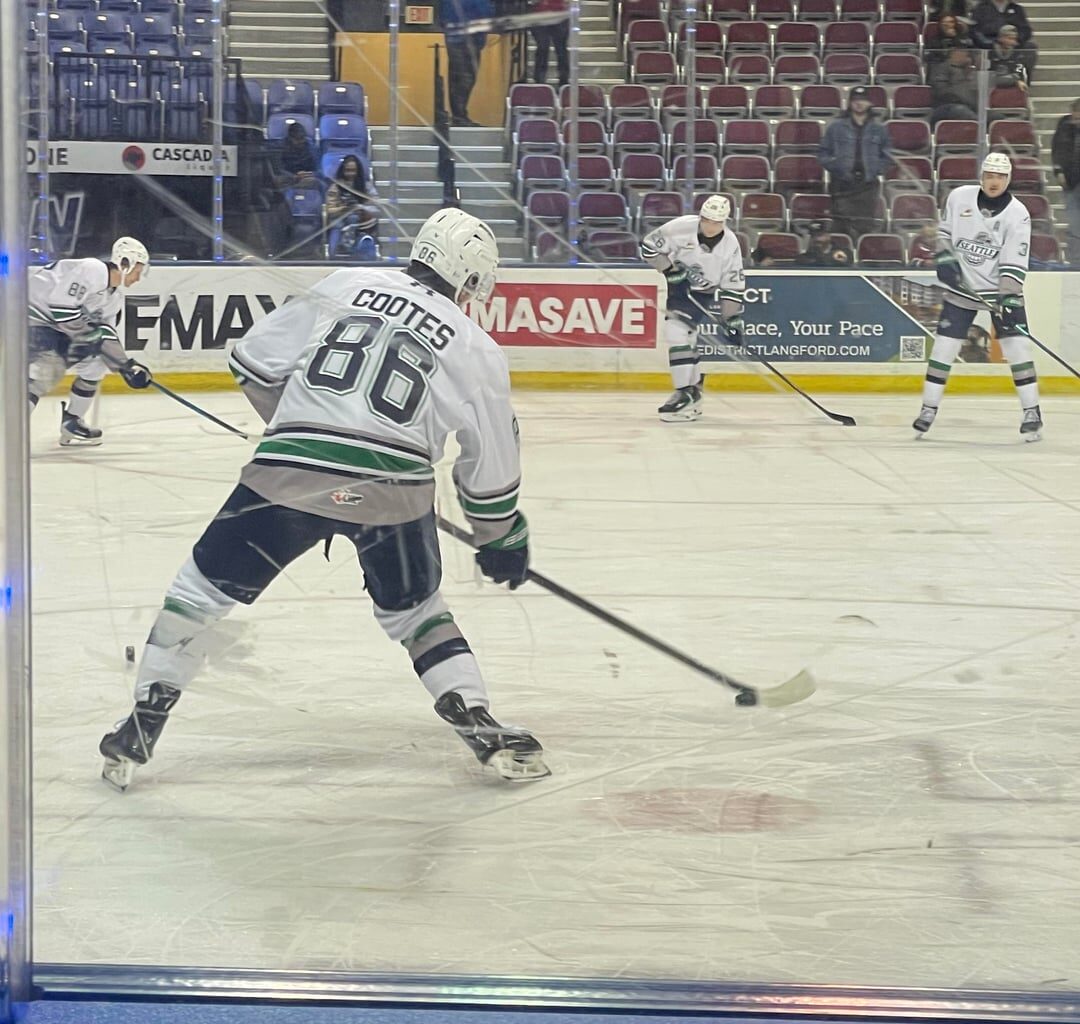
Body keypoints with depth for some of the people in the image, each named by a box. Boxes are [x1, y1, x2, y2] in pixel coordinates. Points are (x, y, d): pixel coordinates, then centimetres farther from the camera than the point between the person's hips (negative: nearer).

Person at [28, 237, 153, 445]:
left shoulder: (115, 296, 10)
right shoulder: (93, 271, -21)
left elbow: (106, 337, 11)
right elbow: (60, 305, -28)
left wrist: (128, 366, 2)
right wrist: (91, 336, -22)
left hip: (58, 327, 10)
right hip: (33, 316, -10)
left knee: (96, 363, 11)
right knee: (46, 370, -27)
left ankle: (71, 423, 17)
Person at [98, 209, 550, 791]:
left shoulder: (344, 286, 12)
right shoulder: (476, 350, 11)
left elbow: (255, 361, 14)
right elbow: (491, 468, 16)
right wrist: (503, 539, 32)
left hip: (288, 473, 0)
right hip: (392, 490, 0)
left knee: (205, 586, 16)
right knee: (412, 607, 25)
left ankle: (144, 726, 14)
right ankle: (481, 728, 15)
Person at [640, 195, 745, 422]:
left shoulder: (730, 245, -14)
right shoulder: (681, 227, -19)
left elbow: (732, 287, -9)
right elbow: (649, 246, -12)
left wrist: (733, 321, -12)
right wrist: (671, 269, -19)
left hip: (701, 293, -2)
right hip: (676, 286, 2)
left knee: (678, 332, -19)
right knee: (684, 336, 3)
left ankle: (686, 393, -18)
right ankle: (692, 392, 18)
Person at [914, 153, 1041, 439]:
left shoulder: (1018, 214, -13)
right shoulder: (959, 197, -5)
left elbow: (1014, 263, -18)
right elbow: (944, 231, 10)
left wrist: (1010, 298, -27)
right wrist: (945, 259, -7)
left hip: (1001, 289, -2)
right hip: (962, 287, 2)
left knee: (1017, 345, -9)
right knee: (944, 346, -1)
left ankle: (1032, 412, -2)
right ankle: (929, 408, 10)